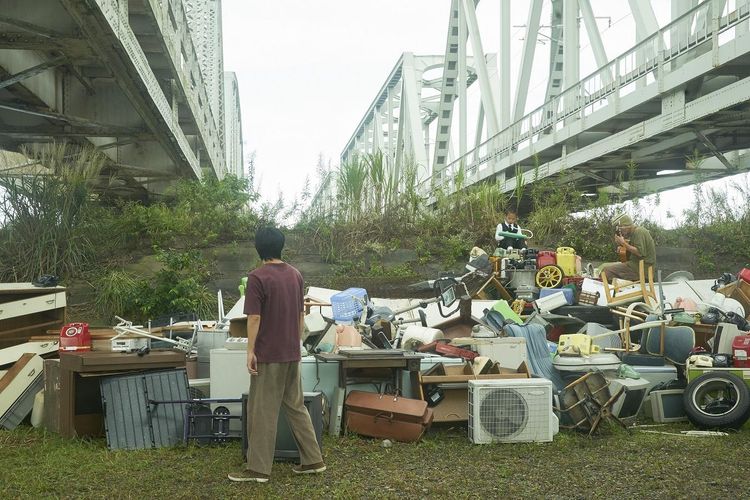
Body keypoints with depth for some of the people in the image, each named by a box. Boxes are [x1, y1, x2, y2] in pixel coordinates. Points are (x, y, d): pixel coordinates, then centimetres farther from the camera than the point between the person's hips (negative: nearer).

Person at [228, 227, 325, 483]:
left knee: (262, 412, 0)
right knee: (296, 406, 14)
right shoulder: (295, 275, 8)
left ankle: (258, 468, 5)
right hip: (292, 354, 7)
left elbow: (254, 318, -16)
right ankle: (313, 460, 16)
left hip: (268, 355, -6)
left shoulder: (257, 277, -13)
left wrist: (250, 351, -11)